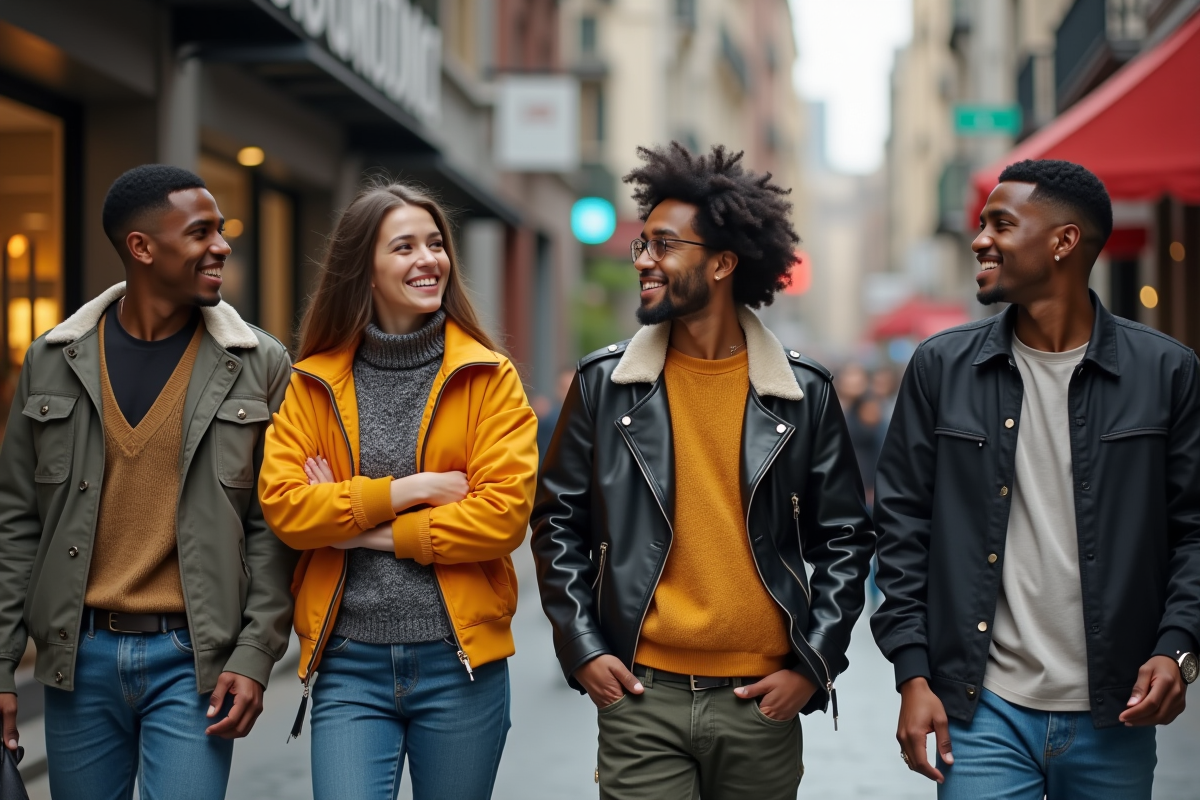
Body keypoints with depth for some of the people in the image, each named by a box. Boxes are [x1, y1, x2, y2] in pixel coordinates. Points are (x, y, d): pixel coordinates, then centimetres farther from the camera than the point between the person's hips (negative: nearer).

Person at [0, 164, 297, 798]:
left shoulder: (259, 366, -1)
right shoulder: (54, 360, 4)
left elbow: (273, 529, 0)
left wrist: (255, 656, -7)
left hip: (193, 657, -2)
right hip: (79, 655, 2)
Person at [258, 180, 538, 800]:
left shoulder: (488, 378, 0)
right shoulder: (313, 383, 5)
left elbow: (505, 514, -10)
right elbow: (281, 504, -6)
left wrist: (366, 530, -9)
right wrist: (406, 490, -13)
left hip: (459, 661, 0)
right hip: (349, 664, 0)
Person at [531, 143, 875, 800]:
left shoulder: (803, 394, 1)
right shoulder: (604, 383, 2)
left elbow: (845, 541, 6)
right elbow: (558, 523, 8)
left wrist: (812, 666, -1)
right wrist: (582, 649, -1)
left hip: (761, 703, 1)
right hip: (641, 698, 0)